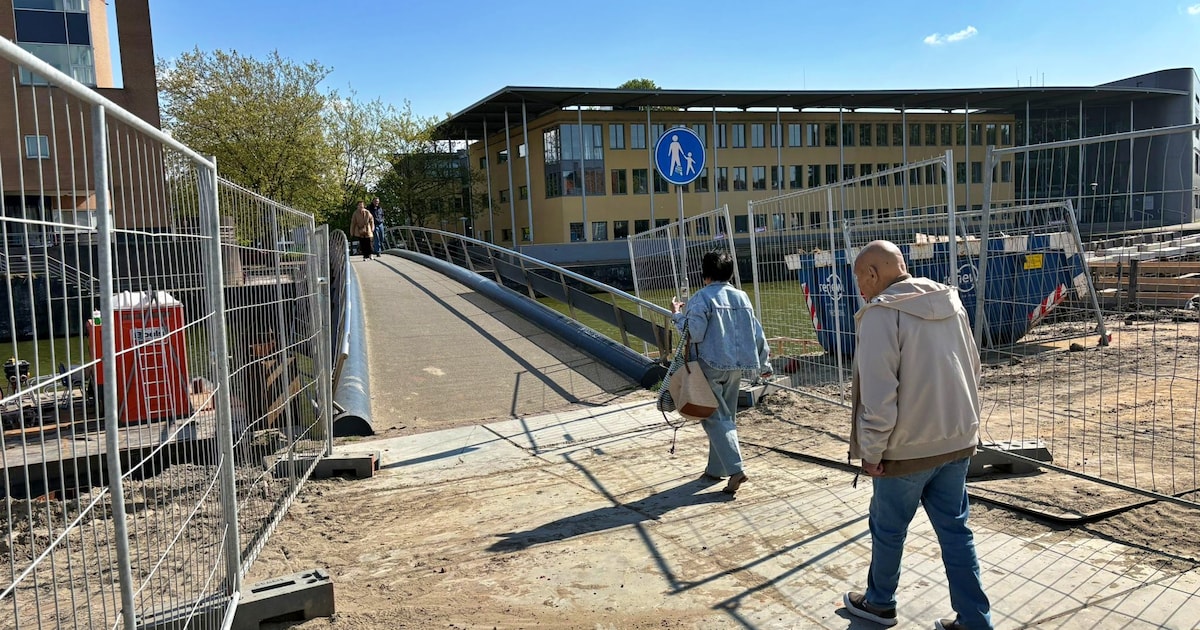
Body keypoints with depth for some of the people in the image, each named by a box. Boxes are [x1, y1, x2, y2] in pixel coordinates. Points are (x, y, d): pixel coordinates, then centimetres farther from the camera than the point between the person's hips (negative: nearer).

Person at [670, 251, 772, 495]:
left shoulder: (702, 297, -10)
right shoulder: (741, 296, 8)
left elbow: (694, 333, -18)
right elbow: (757, 333, 10)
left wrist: (678, 314, -1)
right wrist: (764, 364, 20)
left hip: (711, 366, -6)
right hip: (736, 367, 6)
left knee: (715, 418, -3)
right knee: (725, 416, 16)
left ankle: (735, 469, -16)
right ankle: (715, 468, 24)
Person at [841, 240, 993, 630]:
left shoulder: (881, 313, -19)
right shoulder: (950, 302, 5)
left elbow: (878, 395, -22)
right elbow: (972, 369, 12)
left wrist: (871, 450, -12)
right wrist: (965, 427, 20)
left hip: (907, 447, -6)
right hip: (956, 440, 6)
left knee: (888, 529, 14)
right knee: (955, 530, 14)